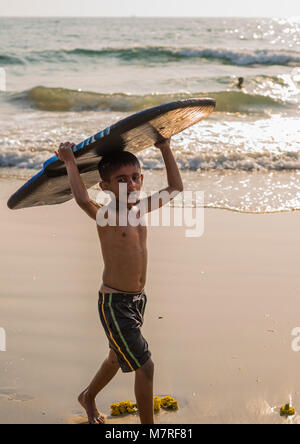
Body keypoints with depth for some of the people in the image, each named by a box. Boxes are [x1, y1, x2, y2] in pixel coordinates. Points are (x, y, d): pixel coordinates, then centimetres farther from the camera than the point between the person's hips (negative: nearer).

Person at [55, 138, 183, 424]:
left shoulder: (141, 209, 2)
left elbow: (175, 188, 13)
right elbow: (83, 199, -42)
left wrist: (165, 149, 11)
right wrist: (69, 161, -30)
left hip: (137, 300, 8)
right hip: (114, 303, -8)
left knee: (118, 357, 27)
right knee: (144, 366, -6)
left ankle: (88, 397, 53)